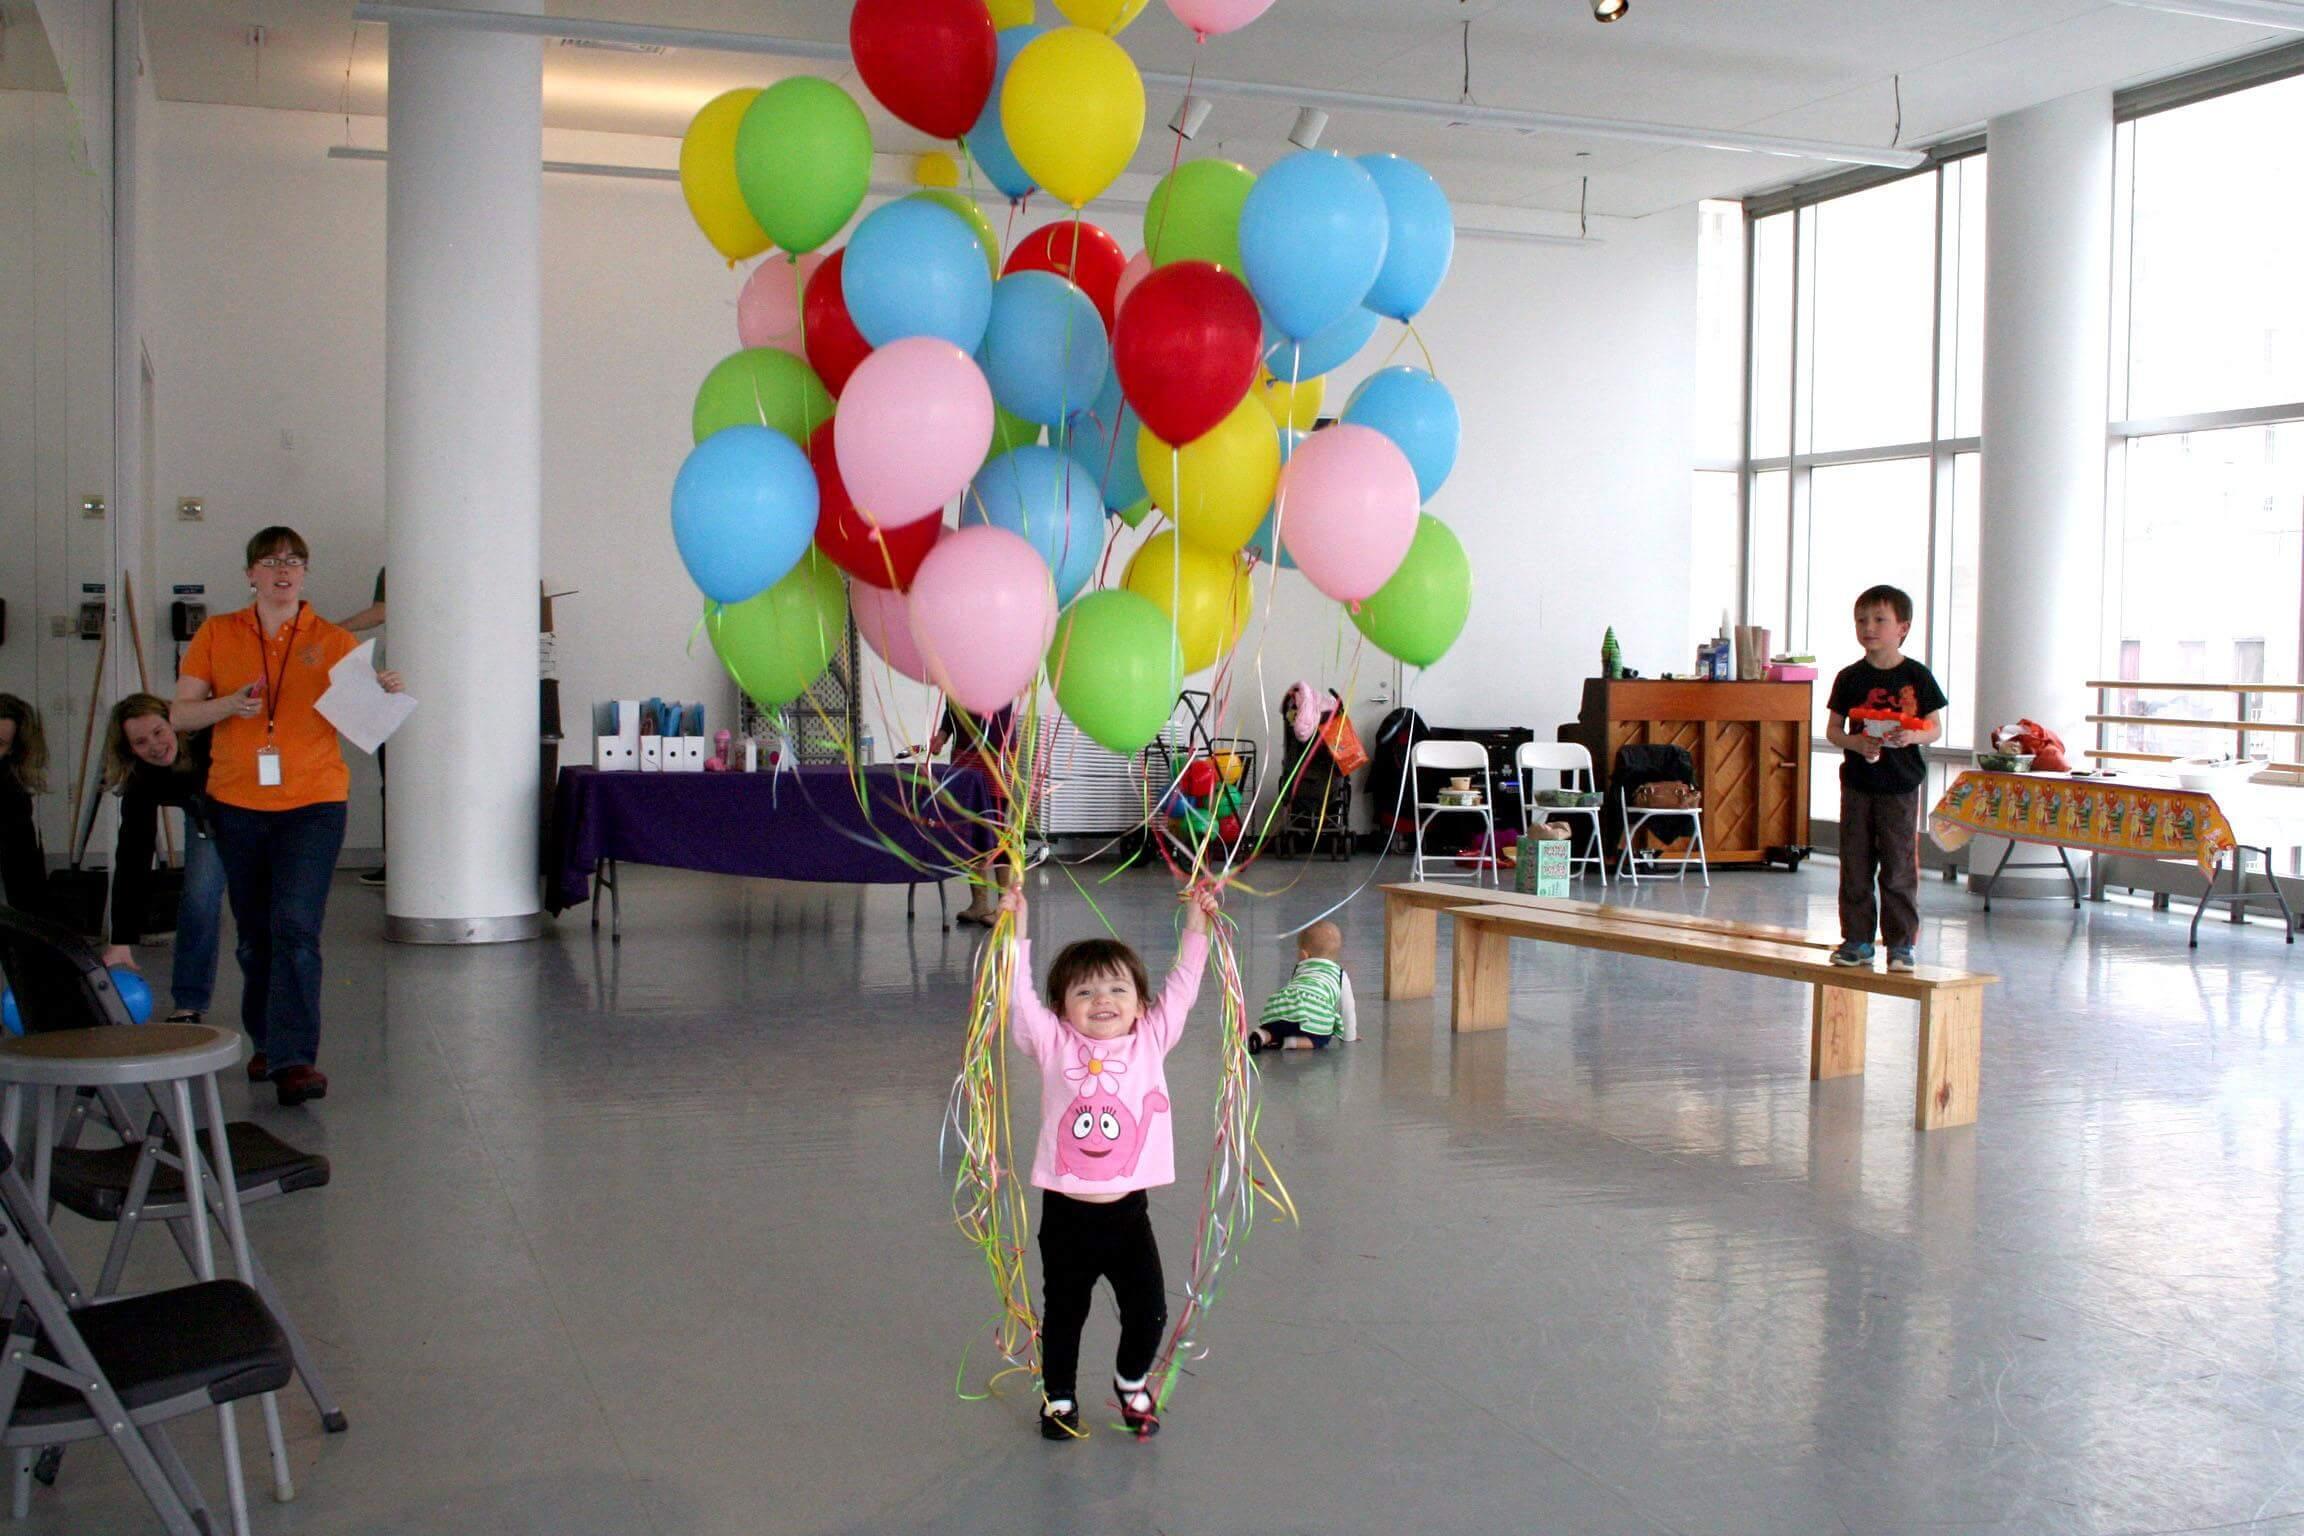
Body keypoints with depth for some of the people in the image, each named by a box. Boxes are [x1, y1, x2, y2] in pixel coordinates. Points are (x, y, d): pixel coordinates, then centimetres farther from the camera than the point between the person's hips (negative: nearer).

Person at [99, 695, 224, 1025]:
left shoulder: (212, 733, -38)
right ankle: (188, 1006, -4)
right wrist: (121, 941, -32)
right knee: (198, 897, -14)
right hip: (207, 818, 2)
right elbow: (133, 860, -28)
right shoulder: (140, 781, -29)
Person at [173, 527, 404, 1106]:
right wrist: (230, 704, -14)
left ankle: (295, 1058, -17)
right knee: (254, 934, 12)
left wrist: (385, 694, -20)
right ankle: (266, 1043, 27)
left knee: (296, 928, -15)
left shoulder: (334, 641, 4)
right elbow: (180, 715, 5)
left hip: (313, 803, -3)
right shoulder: (217, 635, 7)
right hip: (237, 803, 3)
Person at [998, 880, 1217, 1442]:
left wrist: (1197, 927, -6)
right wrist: (1016, 931, -18)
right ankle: (1058, 1395, 35)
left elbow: (1181, 989, 0)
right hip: (1066, 1212, -1)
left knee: (1149, 1312, 9)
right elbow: (1020, 1000, -13)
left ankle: (1131, 1381, 37)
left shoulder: (1150, 1041, 1)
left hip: (1128, 1210, 2)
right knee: (1063, 1312, 13)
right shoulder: (1054, 1045, -5)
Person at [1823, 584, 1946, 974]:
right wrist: (1857, 743, -15)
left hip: (1901, 784, -2)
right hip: (1857, 783, 2)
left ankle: (1901, 943, 9)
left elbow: (1935, 727, 1)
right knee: (1855, 866, 6)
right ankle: (1857, 939, 15)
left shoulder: (1917, 676, -1)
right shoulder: (1850, 678, 4)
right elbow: (1832, 729, 5)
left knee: (1899, 868, 0)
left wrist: (1912, 736, -20)